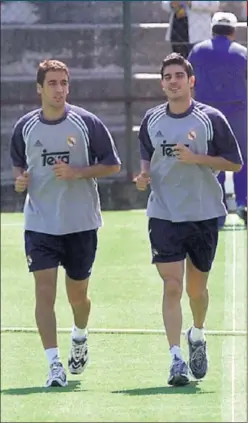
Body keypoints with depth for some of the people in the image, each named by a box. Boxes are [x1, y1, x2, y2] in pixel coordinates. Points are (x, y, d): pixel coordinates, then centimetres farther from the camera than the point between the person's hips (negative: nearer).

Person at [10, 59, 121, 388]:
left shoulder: (87, 123, -5)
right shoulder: (25, 127, 2)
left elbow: (112, 164, -1)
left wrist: (78, 172, -15)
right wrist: (20, 179, -4)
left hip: (81, 224, -1)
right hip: (39, 223, 1)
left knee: (77, 295, 11)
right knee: (45, 291, -11)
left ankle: (80, 337, 43)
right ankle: (54, 364, -9)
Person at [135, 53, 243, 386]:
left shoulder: (211, 119, -4)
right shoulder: (151, 120, 6)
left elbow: (234, 162, -3)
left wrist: (195, 158, -16)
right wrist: (144, 176, 0)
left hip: (204, 215, -1)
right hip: (164, 216, 1)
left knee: (197, 287, 10)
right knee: (172, 287, -10)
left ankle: (197, 335, 40)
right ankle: (176, 359, -12)